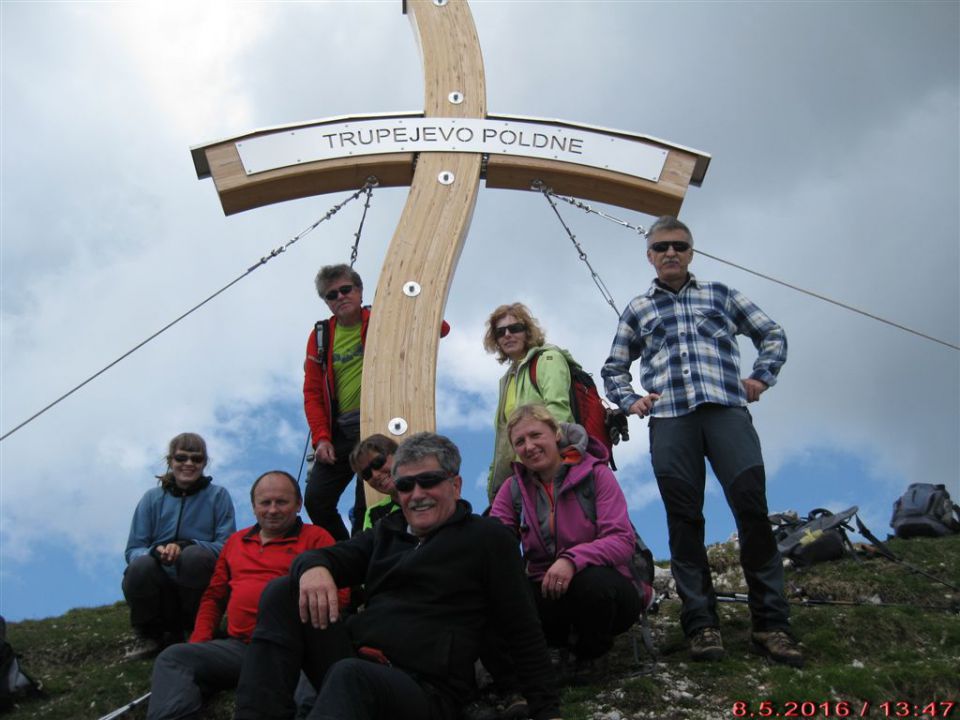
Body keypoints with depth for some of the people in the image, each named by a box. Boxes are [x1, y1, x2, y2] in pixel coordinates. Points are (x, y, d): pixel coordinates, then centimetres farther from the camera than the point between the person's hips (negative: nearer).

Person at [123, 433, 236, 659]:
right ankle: (149, 635, -3)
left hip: (200, 595, -1)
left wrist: (185, 545, -24)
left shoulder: (218, 496, 6)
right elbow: (133, 550, 3)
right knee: (140, 566, -30)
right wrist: (155, 551, -22)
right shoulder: (152, 498, 10)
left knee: (195, 555, -32)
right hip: (161, 593, 1)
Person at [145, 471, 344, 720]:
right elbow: (213, 597, 29)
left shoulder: (316, 538, 9)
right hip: (237, 646, 5)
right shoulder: (236, 541, 27)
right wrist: (198, 643, 12)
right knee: (173, 658, -19)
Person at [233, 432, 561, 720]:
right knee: (282, 592, -11)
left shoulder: (488, 538, 3)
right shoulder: (387, 532, 20)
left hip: (422, 689, -6)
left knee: (351, 676, -38)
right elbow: (330, 556, 10)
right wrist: (313, 567, -16)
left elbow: (523, 629, 0)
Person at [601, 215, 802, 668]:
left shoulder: (719, 295, 22)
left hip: (726, 410, -1)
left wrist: (761, 377, 8)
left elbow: (772, 335, 24)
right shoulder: (638, 310, 24)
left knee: (752, 507, -14)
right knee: (684, 520, -5)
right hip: (669, 419, 1)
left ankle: (770, 623, -11)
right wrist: (630, 401, 10)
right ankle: (700, 623, -2)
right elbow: (612, 370, 28)